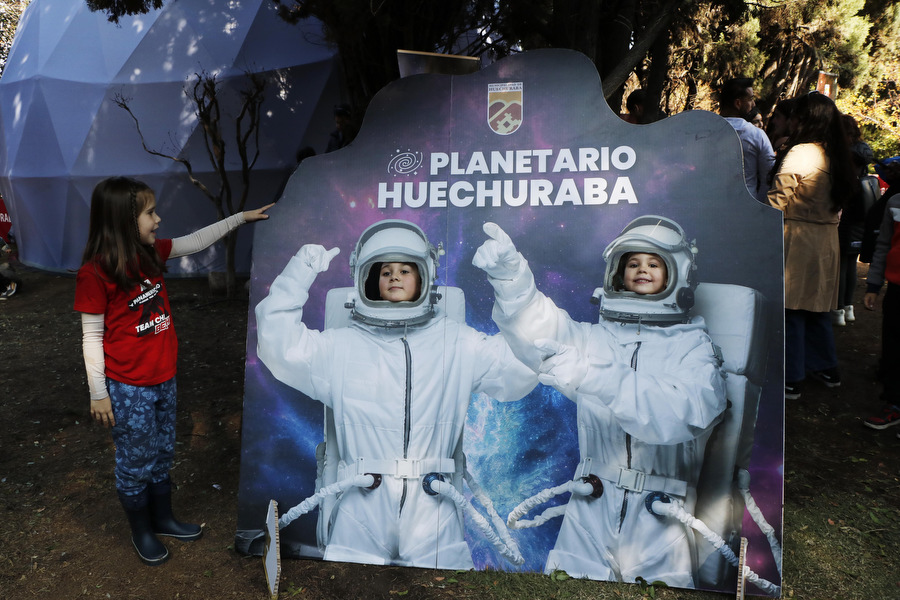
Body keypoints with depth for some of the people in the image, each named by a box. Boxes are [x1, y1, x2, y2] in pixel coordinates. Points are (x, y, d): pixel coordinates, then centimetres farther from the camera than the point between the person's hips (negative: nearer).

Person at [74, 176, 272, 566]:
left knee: (162, 455, 21)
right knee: (135, 463, 12)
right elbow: (92, 335, -14)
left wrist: (241, 217, 12)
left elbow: (196, 241, 12)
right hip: (128, 388, -7)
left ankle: (162, 518, 41)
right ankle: (141, 531, 34)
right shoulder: (94, 273, -18)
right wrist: (98, 393, -10)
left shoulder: (151, 253, 0)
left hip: (163, 378, 7)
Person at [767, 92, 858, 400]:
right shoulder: (837, 156, 8)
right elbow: (840, 200, 15)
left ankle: (790, 379, 7)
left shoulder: (799, 154, -15)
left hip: (796, 238, -8)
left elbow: (777, 201, -14)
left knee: (790, 308, 0)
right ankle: (826, 367, 30)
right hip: (827, 239, 8)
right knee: (817, 306, 19)